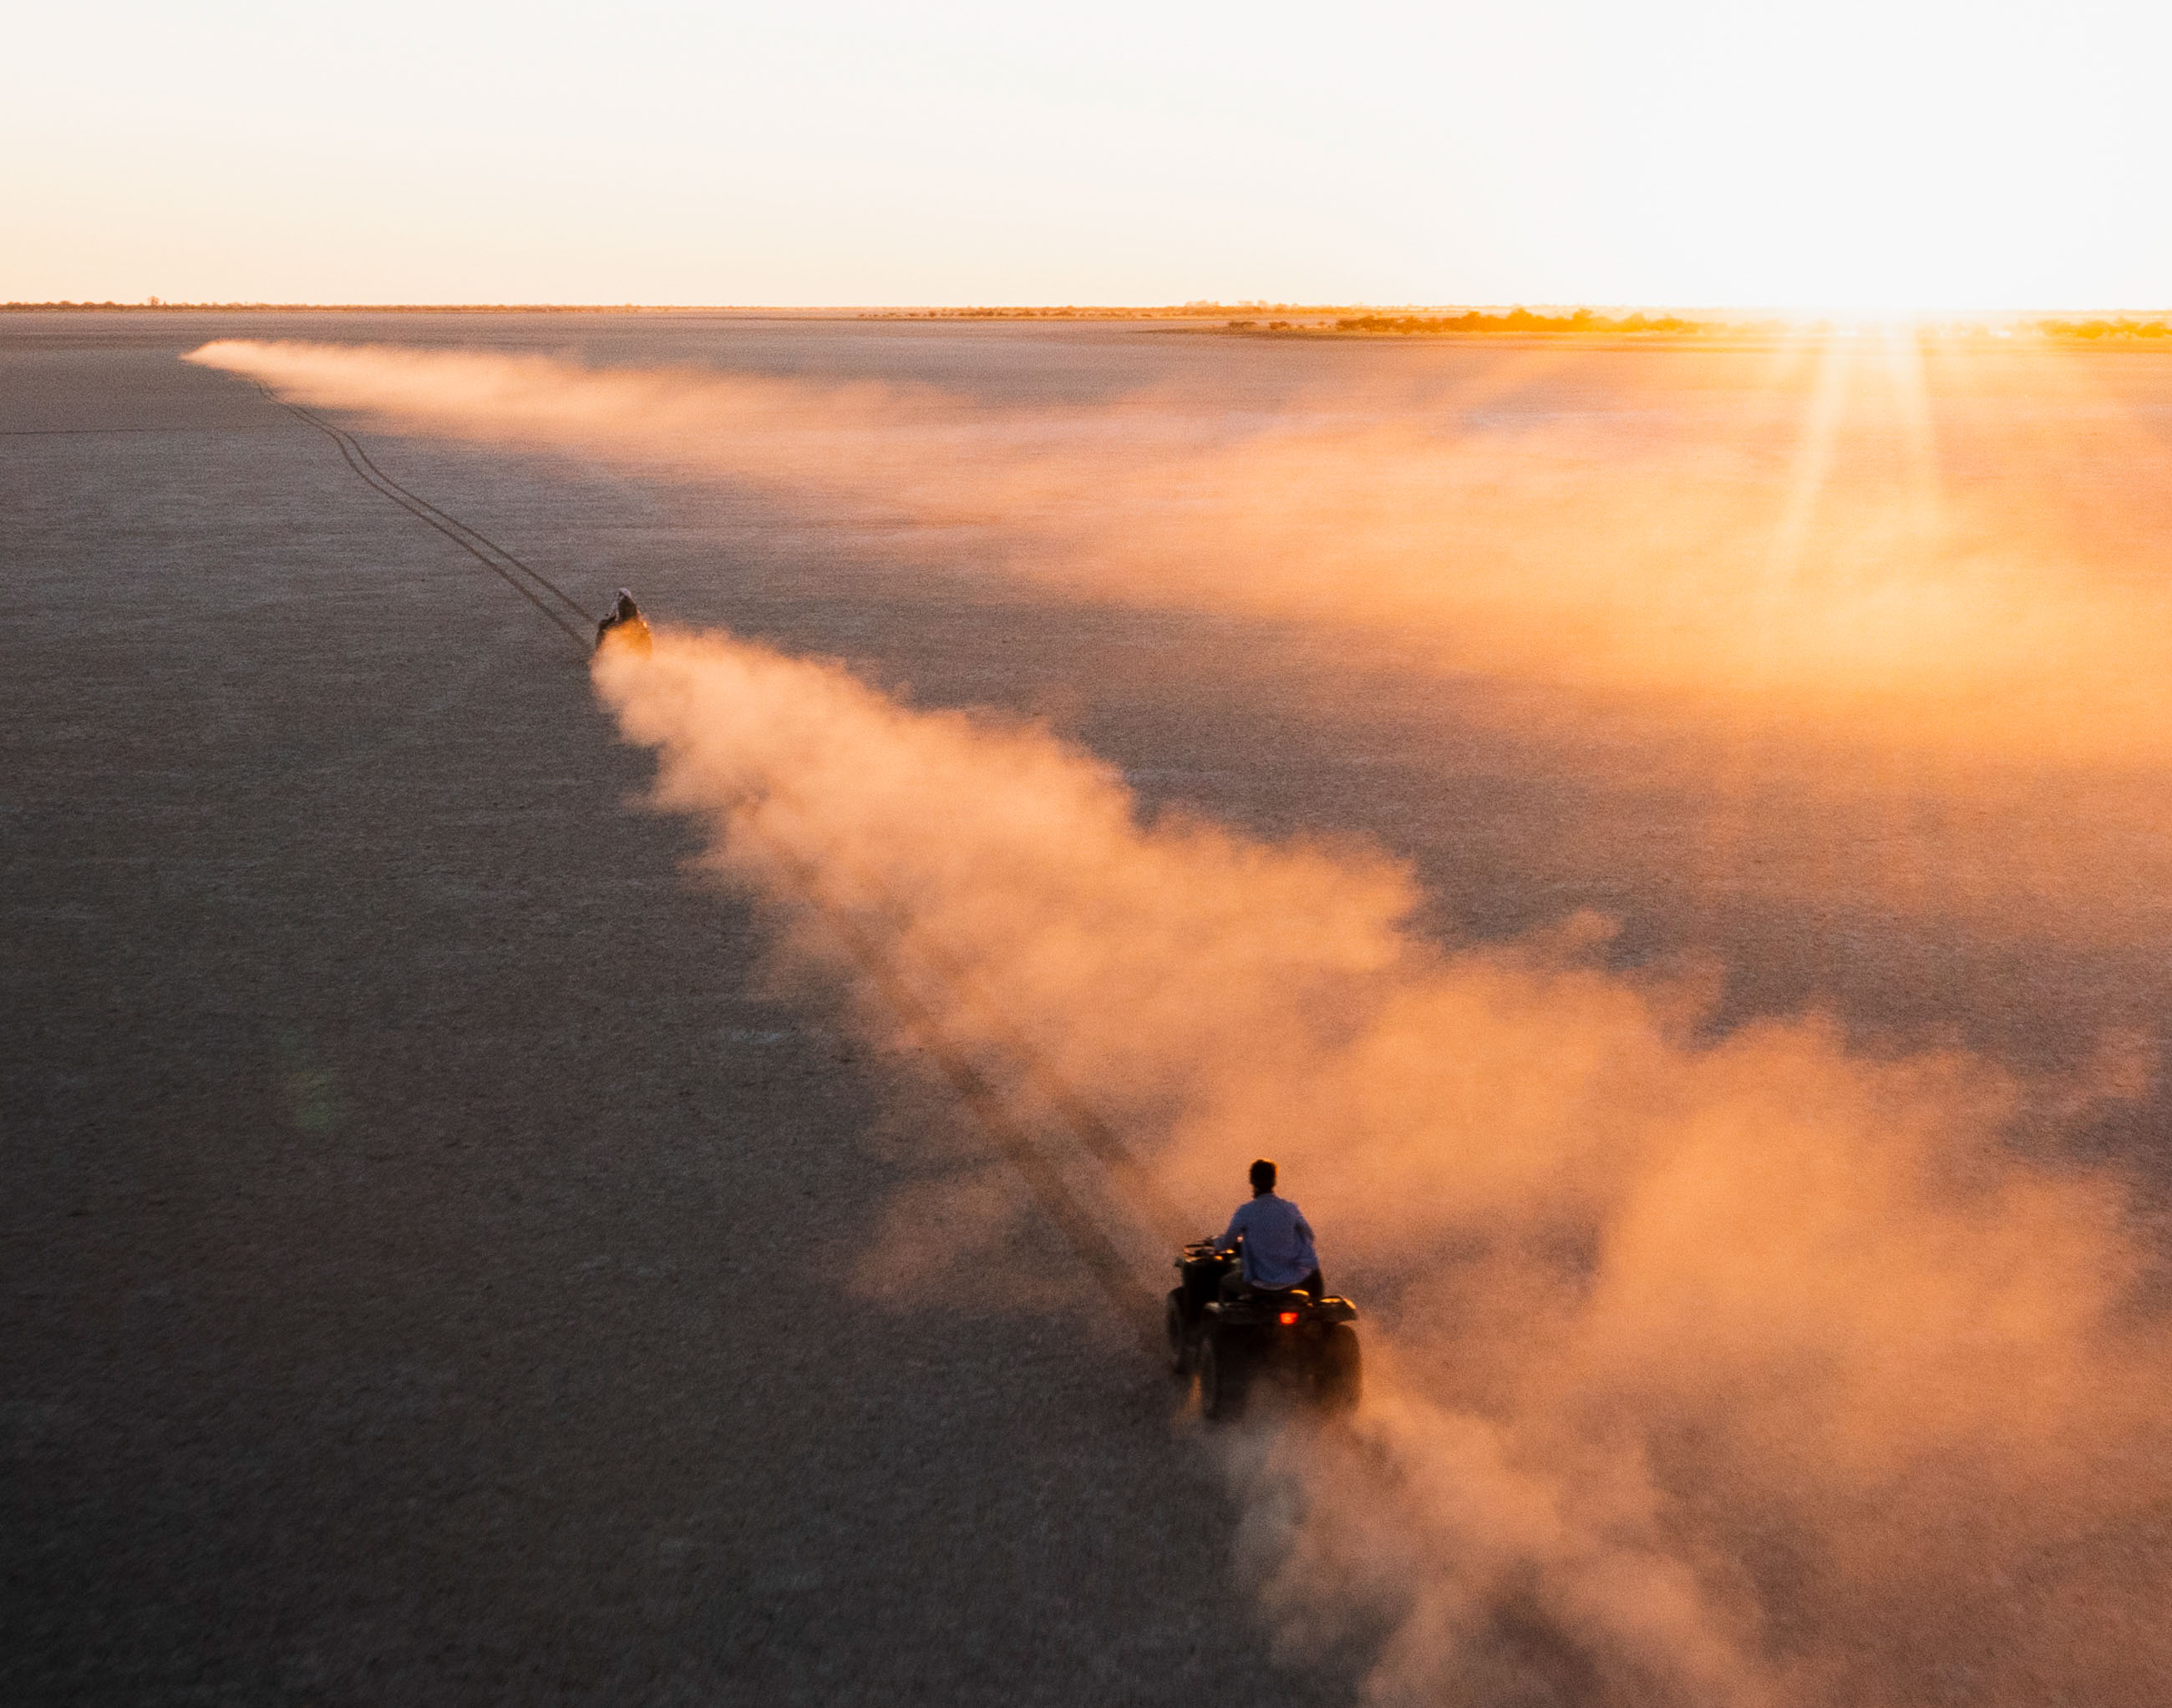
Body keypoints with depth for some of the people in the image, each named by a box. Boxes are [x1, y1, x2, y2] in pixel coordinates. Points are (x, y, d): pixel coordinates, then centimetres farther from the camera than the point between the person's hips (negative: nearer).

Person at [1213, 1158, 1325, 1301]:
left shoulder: (1245, 1212, -14)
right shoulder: (1290, 1209, -9)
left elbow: (1226, 1244, -2)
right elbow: (1309, 1236, 7)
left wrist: (1217, 1245, 23)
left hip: (1262, 1283, -2)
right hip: (1292, 1280, 2)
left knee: (1226, 1283, 28)